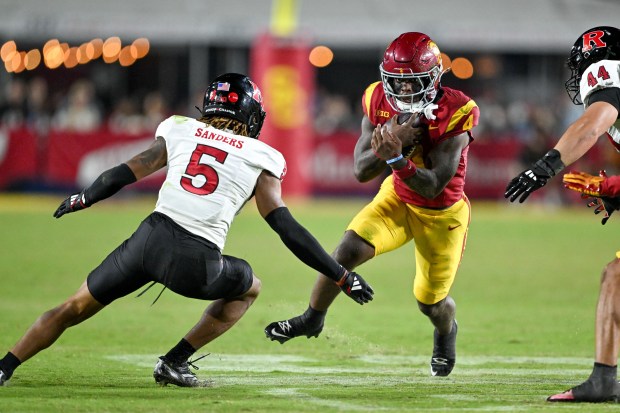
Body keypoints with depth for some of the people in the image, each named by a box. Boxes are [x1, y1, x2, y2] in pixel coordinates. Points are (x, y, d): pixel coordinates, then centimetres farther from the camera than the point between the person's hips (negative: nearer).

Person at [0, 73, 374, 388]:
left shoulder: (180, 133, 17)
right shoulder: (259, 161, 11)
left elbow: (124, 174, 19)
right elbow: (288, 230, 8)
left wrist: (83, 199, 38)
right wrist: (341, 276, 14)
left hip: (151, 238, 2)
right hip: (197, 263, -2)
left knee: (76, 307, 18)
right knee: (249, 288, 29)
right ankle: (174, 363, 19)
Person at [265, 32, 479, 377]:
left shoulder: (455, 114, -30)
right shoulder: (380, 103, -17)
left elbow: (433, 187, -31)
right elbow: (361, 171, -18)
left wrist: (397, 158, -47)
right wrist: (396, 141, -35)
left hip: (441, 213, -3)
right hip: (397, 199, 3)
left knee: (431, 302, 7)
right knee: (349, 250, -20)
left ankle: (447, 332, 45)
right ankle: (312, 319, 3)